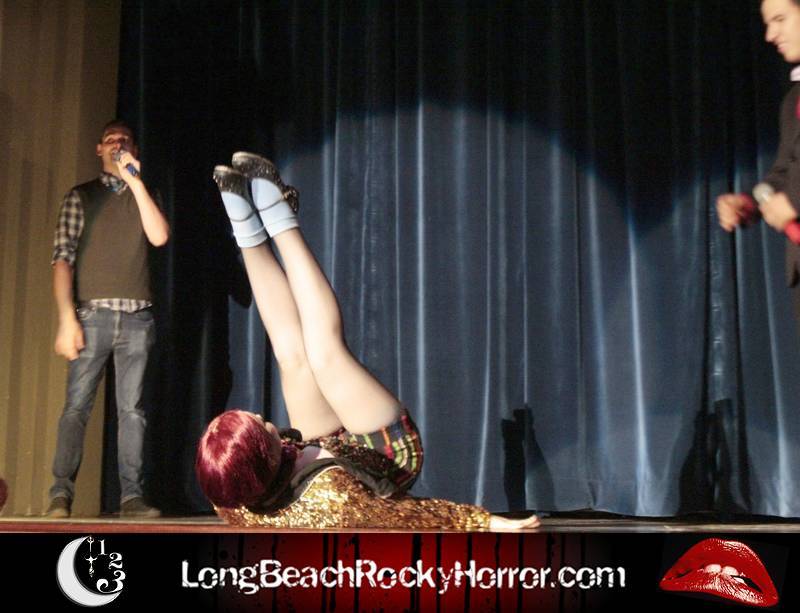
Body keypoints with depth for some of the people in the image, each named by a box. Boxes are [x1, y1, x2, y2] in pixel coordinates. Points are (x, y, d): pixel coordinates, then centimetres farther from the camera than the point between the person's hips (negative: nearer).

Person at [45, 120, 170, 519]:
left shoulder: (144, 197, 17)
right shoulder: (80, 197, 10)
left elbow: (159, 237, -4)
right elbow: (62, 258, 0)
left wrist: (135, 181, -6)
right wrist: (67, 319, -12)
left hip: (137, 318, 2)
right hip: (93, 314, -2)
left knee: (132, 409, 2)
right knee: (77, 405, -8)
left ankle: (131, 496, 4)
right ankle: (61, 494, -9)